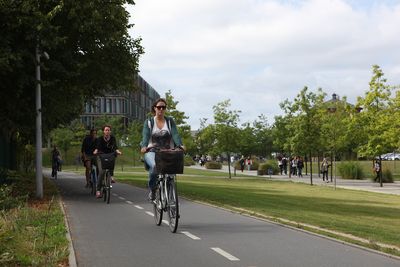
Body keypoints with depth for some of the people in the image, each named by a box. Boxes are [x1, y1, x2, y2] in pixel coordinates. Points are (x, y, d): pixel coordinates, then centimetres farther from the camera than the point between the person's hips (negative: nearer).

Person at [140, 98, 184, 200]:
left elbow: (175, 134, -6)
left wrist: (180, 145, -26)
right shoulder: (148, 122, 7)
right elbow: (146, 135, -9)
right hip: (152, 151, -2)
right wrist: (144, 146, -30)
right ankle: (152, 189, -12)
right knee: (154, 165, -33)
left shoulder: (170, 121, 10)